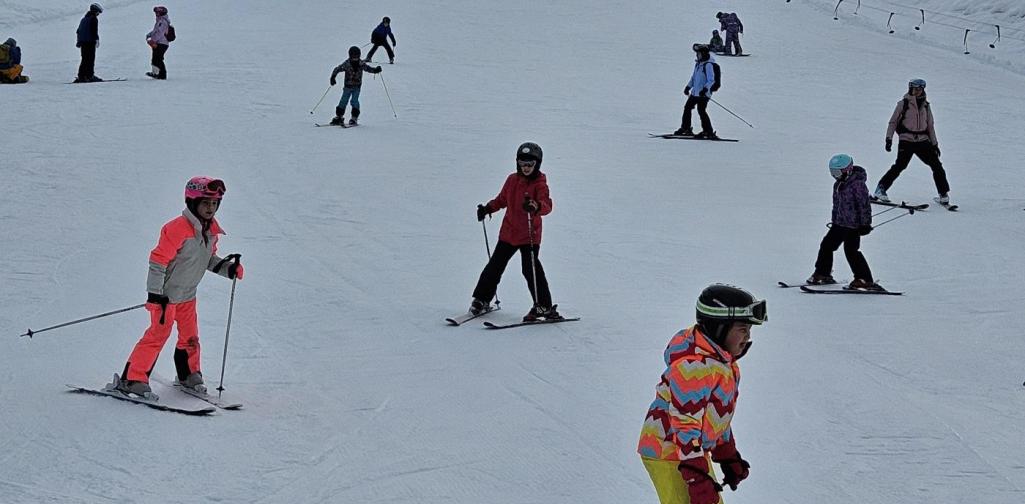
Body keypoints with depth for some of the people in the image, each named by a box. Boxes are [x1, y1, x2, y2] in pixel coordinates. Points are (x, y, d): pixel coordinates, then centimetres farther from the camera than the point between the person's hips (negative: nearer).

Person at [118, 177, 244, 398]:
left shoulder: (211, 230, 2)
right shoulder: (178, 228, -25)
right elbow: (158, 259, -23)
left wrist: (228, 269, 0)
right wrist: (155, 293, -24)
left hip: (188, 294, 8)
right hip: (167, 294, -8)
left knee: (190, 336, 16)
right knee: (158, 334, -10)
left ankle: (189, 375, 35)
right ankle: (131, 379, -7)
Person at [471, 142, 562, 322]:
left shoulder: (540, 184, -11)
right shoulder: (512, 180, 6)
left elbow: (547, 205, -27)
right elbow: (502, 199, 22)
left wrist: (536, 206, -48)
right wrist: (488, 208, 10)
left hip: (530, 235, -6)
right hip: (508, 232, 6)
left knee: (531, 269, -12)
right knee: (495, 265, 12)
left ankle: (544, 306, -5)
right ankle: (481, 299, 26)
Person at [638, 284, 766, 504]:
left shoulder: (722, 360, 9)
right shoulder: (695, 366, -26)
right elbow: (685, 425, -28)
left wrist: (729, 457, 22)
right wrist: (697, 478, -30)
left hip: (693, 452, 11)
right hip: (667, 453, -11)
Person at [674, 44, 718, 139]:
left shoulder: (708, 65, -16)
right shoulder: (698, 63, 13)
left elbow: (711, 80, -21)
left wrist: (705, 89, -32)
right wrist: (688, 86, 21)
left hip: (703, 93, -10)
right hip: (695, 92, 10)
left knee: (701, 111, -15)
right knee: (687, 107, 15)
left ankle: (709, 132, -11)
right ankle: (685, 129, 28)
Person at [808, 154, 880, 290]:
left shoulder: (857, 184, -17)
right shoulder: (838, 184, 11)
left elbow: (864, 204, -17)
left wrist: (865, 223, -17)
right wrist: (834, 220, 25)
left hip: (853, 224, -9)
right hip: (839, 223, 9)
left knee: (851, 250, -14)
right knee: (827, 244, 12)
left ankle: (865, 280, -9)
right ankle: (822, 274, 28)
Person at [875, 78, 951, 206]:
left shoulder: (926, 105, 13)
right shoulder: (903, 103, 2)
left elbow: (930, 126, 20)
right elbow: (893, 122, 4)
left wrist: (934, 144, 17)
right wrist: (889, 138, -6)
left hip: (923, 141, 4)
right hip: (906, 140, -4)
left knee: (936, 165, -3)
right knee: (899, 165, -19)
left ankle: (943, 194, 6)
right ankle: (881, 189, -10)